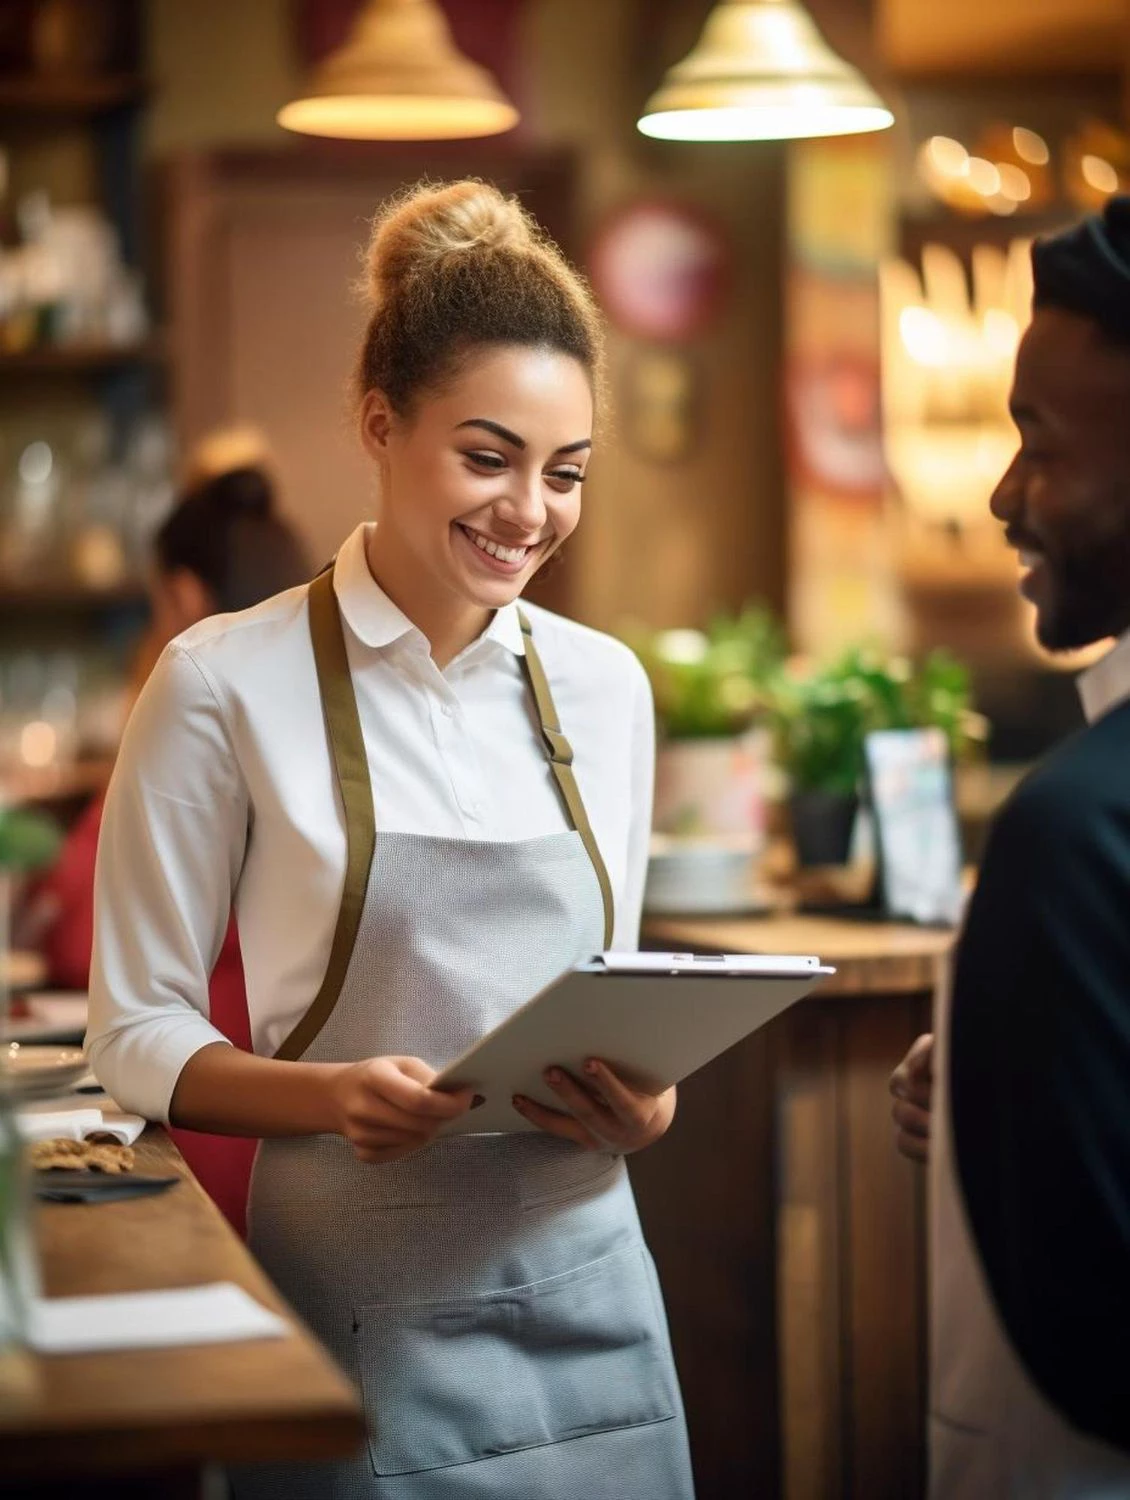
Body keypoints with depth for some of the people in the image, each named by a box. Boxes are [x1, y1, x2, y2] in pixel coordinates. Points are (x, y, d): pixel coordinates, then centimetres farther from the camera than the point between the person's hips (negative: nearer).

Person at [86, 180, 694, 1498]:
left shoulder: (604, 687, 7)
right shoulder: (227, 686, -7)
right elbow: (139, 1036, -4)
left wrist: (642, 1104, -8)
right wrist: (331, 1094, -23)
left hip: (587, 1296, 4)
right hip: (363, 1318, -4)